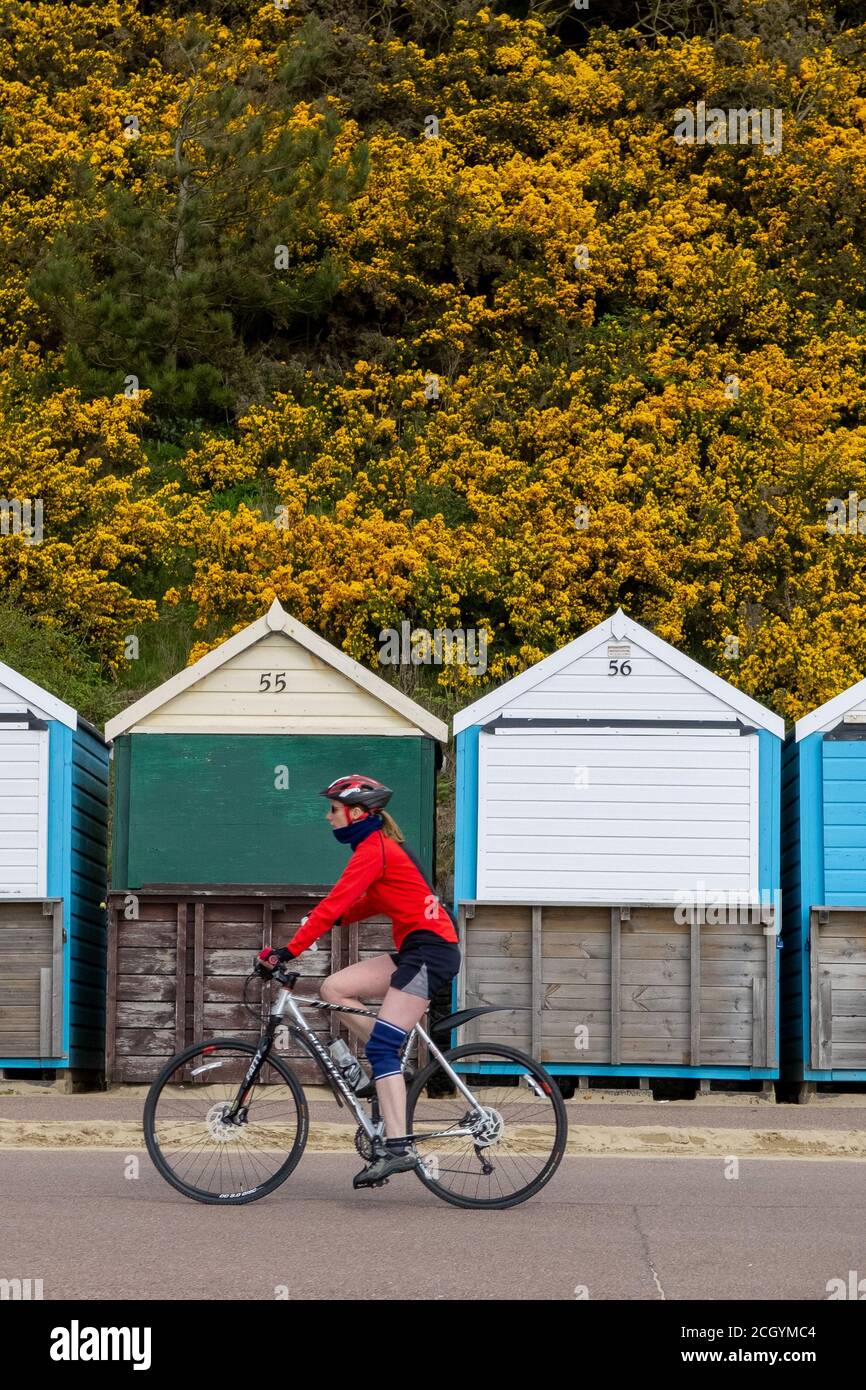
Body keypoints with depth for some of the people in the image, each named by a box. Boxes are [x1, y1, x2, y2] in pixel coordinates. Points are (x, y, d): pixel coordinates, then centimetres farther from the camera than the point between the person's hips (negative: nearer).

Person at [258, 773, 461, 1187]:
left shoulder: (373, 850, -13)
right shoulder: (382, 846, 16)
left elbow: (335, 904, -20)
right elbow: (371, 903, 24)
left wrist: (288, 950, -20)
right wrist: (329, 921, 11)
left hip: (431, 950, -9)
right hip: (414, 950, 9)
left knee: (381, 1047, -15)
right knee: (334, 988, 3)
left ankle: (398, 1148, -20)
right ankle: (394, 1068, 7)